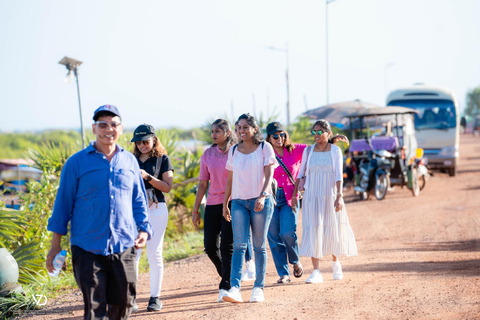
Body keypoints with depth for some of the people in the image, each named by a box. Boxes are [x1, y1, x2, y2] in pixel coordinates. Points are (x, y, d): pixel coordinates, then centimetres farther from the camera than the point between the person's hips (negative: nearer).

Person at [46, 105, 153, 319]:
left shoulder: (129, 161, 10)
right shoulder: (77, 162, 0)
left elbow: (139, 201, 16)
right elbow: (63, 204, 3)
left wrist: (144, 229, 1)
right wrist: (55, 245, 2)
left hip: (124, 247, 3)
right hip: (87, 249, -3)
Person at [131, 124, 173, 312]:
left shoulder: (162, 159, 4)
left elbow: (167, 186, -5)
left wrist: (147, 177, -16)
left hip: (156, 209, -2)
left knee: (154, 254, -3)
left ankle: (155, 297, 4)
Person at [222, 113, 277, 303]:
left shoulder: (264, 148, 1)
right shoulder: (233, 151, 11)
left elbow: (269, 175, -7)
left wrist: (262, 196, -22)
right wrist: (225, 203, 14)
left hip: (261, 201, -2)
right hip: (238, 202, 2)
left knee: (259, 246, 2)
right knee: (239, 245, -10)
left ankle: (258, 288, 9)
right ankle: (234, 289, -19)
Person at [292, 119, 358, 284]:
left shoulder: (335, 150, -2)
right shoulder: (308, 151, 4)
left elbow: (338, 175, -8)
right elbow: (301, 174, 9)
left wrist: (339, 196, -17)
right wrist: (294, 194, 3)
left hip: (330, 195, -1)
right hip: (312, 197, 1)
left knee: (333, 230, 6)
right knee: (313, 231, -6)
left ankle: (335, 261, 34)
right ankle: (316, 272, -6)